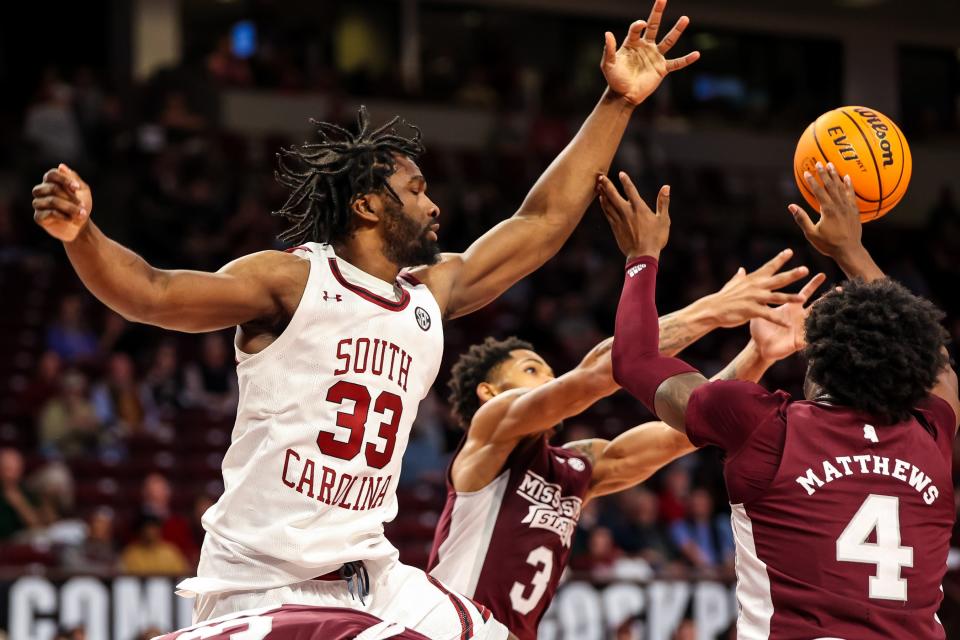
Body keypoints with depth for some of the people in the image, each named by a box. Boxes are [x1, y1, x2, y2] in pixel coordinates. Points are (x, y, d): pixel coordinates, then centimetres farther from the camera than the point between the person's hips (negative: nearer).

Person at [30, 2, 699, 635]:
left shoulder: (434, 293, 14)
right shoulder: (291, 281, -5)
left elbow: (542, 223, 21)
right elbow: (153, 293, -16)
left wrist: (618, 102, 22)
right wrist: (81, 234, -35)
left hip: (371, 577, 7)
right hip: (260, 586, -7)